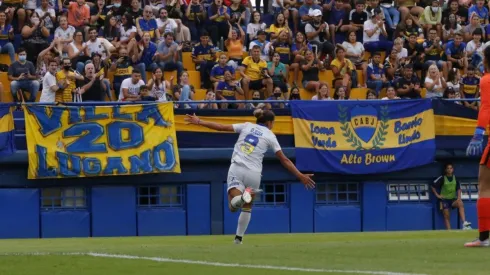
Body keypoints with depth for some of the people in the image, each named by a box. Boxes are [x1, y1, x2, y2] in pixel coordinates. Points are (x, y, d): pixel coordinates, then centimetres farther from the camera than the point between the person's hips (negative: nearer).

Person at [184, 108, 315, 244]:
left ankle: (241, 198, -42)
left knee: (233, 206, -8)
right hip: (253, 173, 0)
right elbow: (284, 160, 3)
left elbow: (221, 127, 7)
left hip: (236, 169, 0)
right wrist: (300, 176, 7)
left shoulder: (246, 126, 11)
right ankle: (239, 237, 17)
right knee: (247, 208, 20)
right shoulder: (270, 136, 6)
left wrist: (198, 121, 15)